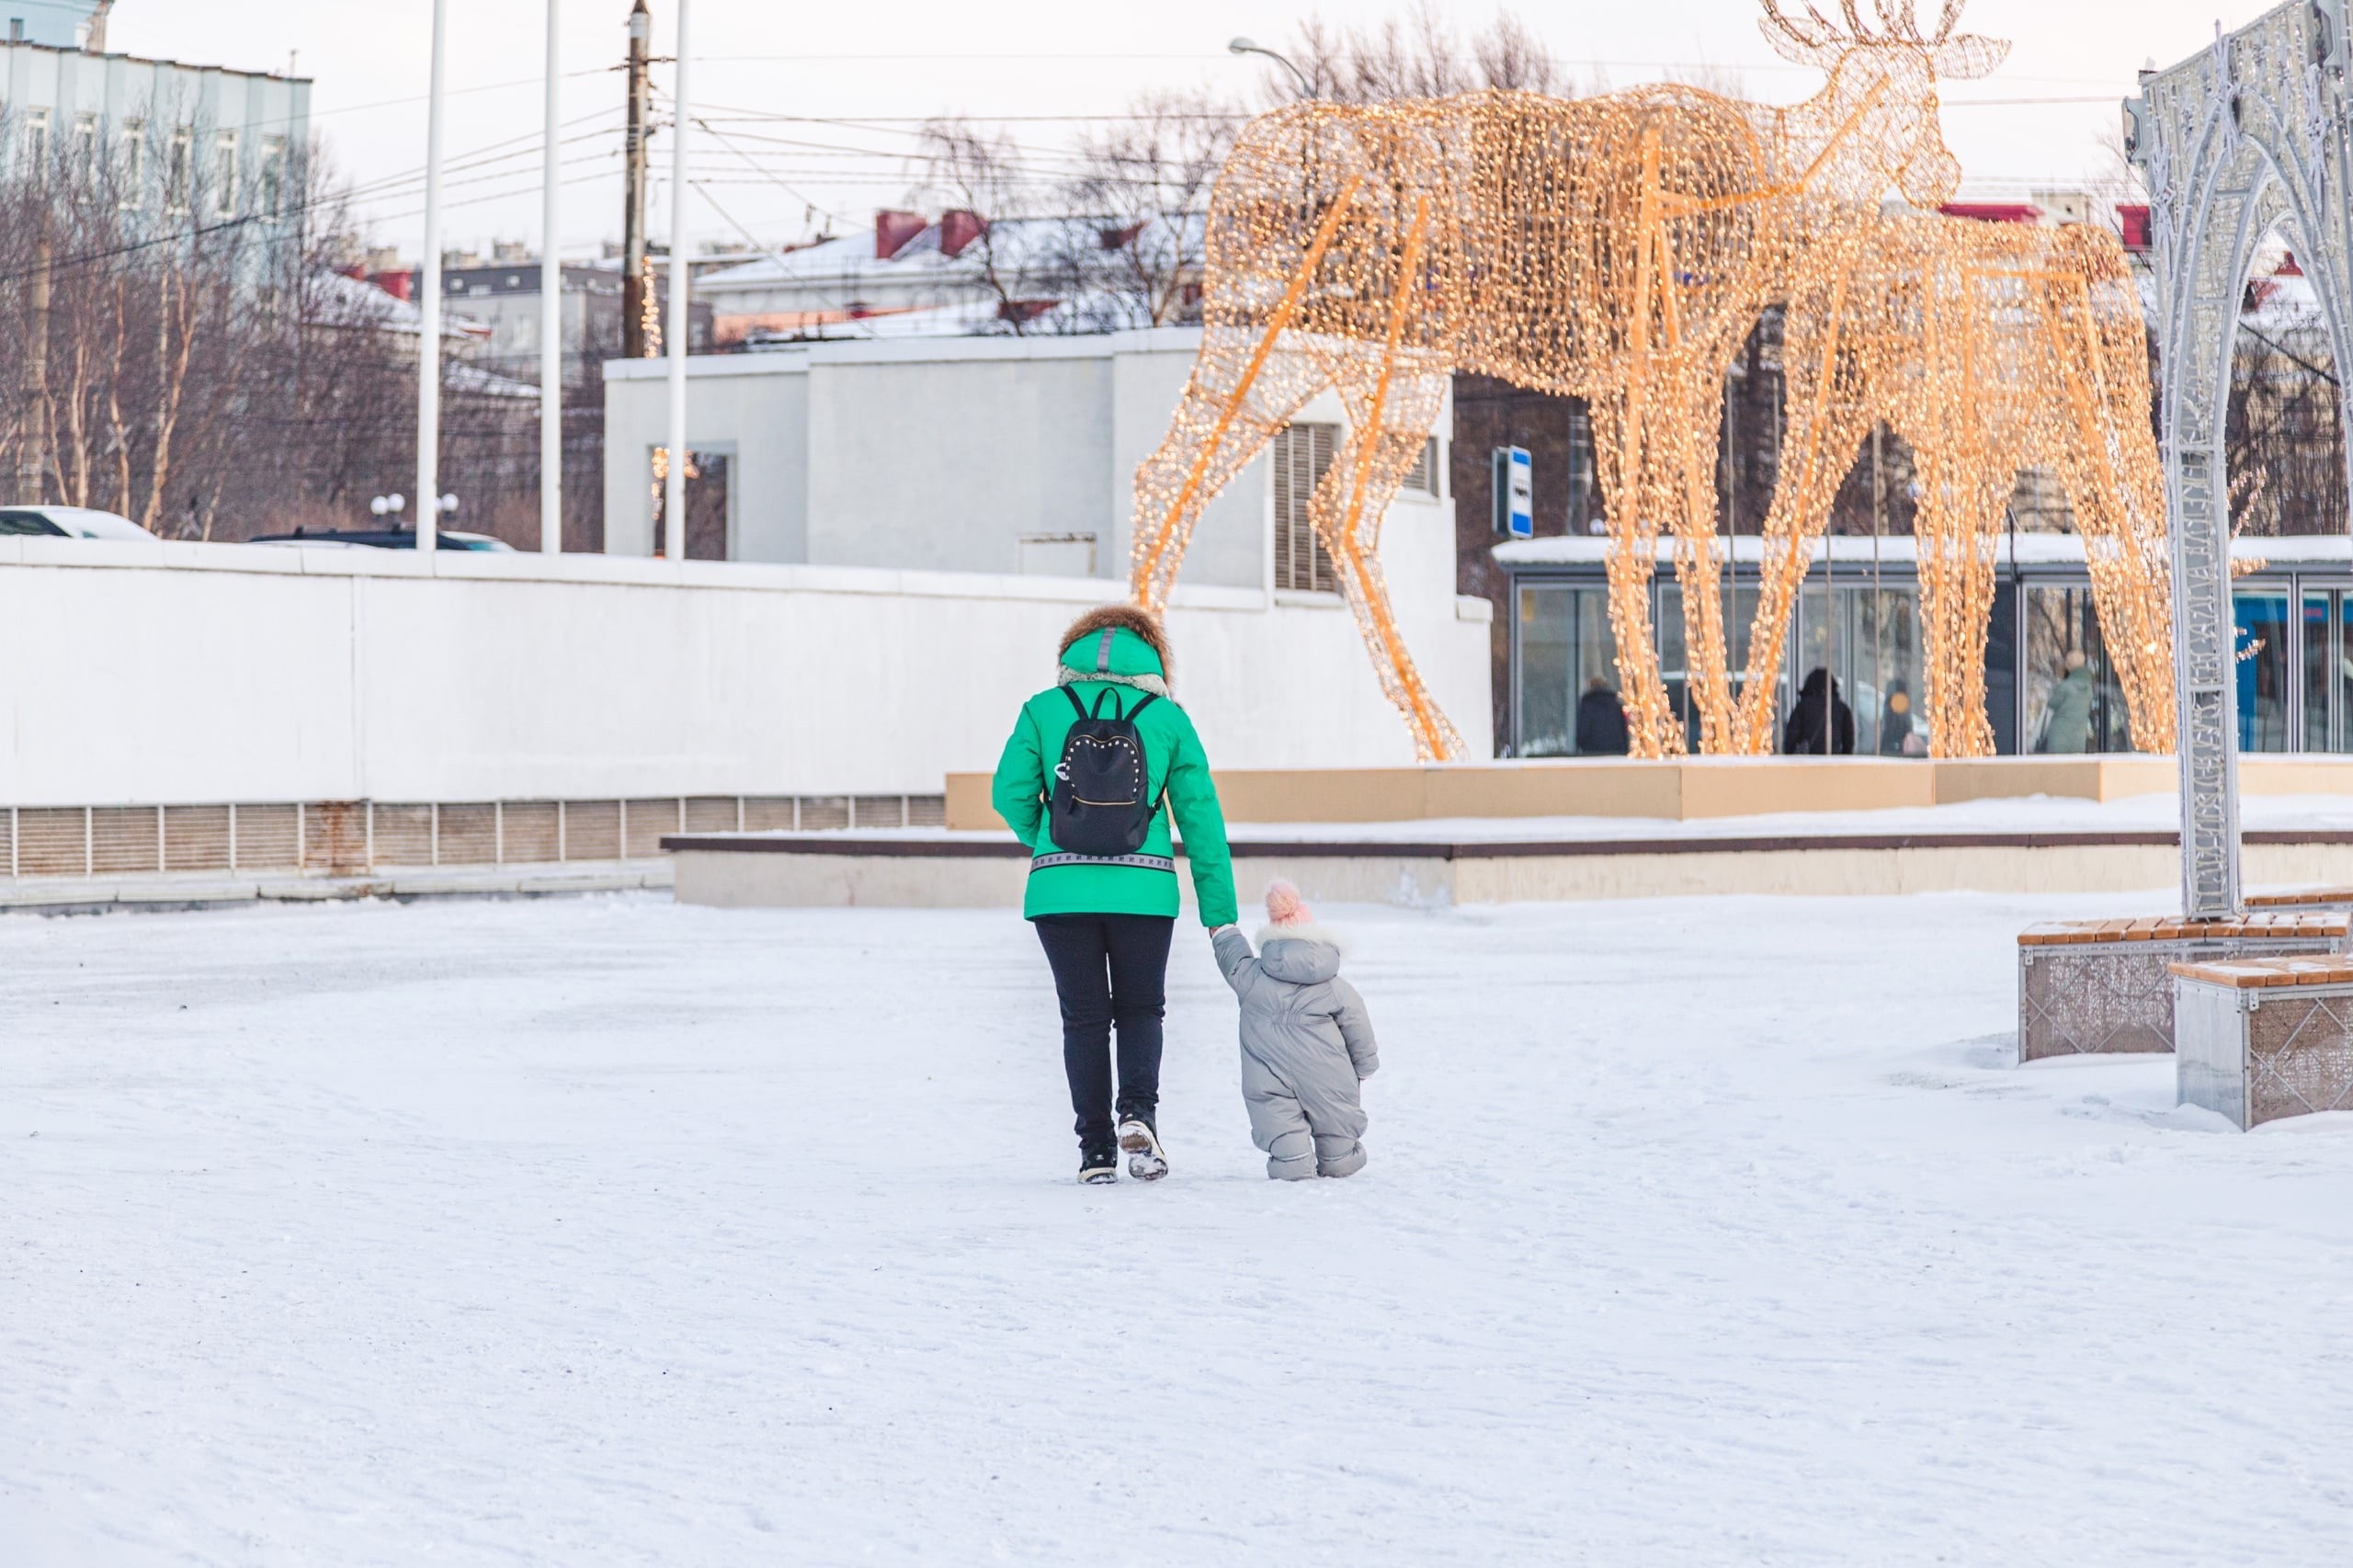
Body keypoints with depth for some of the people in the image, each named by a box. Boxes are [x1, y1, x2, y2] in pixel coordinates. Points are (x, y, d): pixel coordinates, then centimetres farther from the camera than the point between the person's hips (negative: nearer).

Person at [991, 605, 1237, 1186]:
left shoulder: (1044, 710, 3)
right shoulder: (1167, 717, 5)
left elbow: (1010, 794, -2)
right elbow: (1201, 815, 6)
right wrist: (1219, 910, 10)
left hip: (1061, 891, 0)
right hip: (1144, 891, 0)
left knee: (1084, 1017, 11)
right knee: (1141, 1008, 16)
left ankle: (1096, 1149, 6)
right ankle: (1138, 1113, -8)